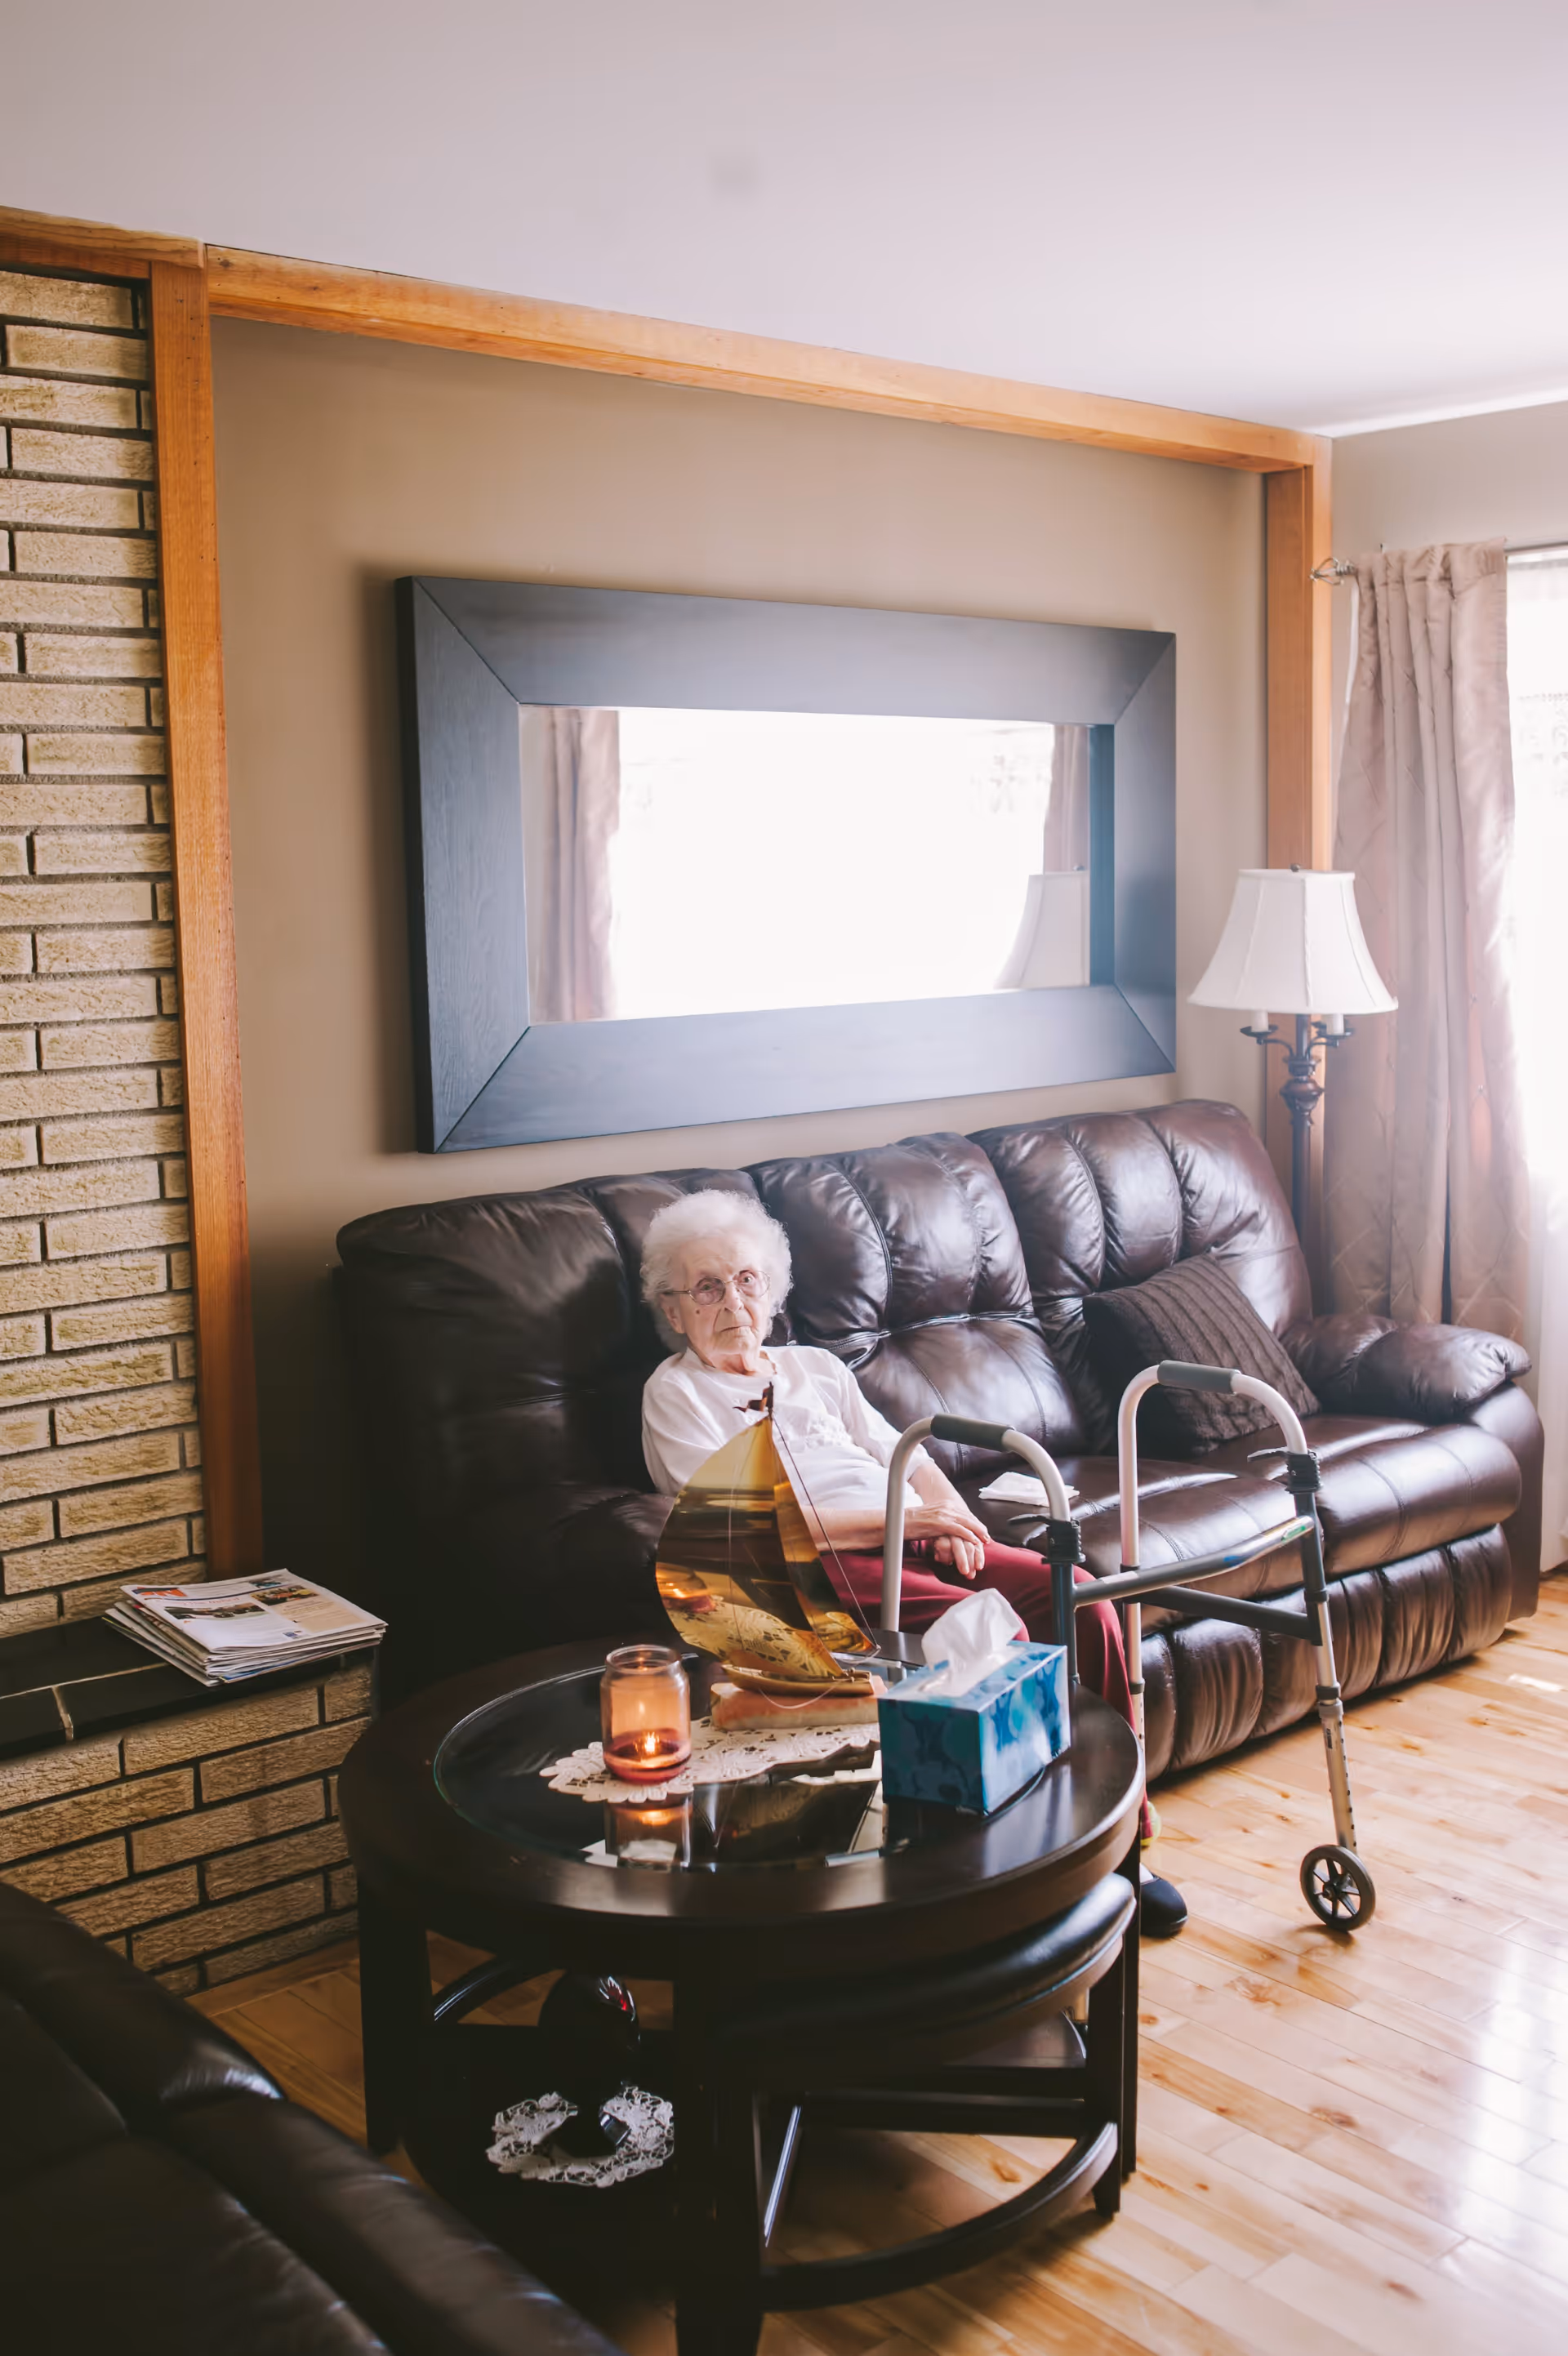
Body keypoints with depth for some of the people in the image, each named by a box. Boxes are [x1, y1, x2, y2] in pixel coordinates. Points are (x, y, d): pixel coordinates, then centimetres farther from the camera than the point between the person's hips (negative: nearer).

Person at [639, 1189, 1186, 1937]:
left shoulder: (816, 1368, 27)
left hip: (913, 1537, 6)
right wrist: (895, 1518, -11)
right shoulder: (676, 1392, 7)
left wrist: (946, 1512, -2)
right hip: (824, 1566, -6)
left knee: (1078, 1596, -17)